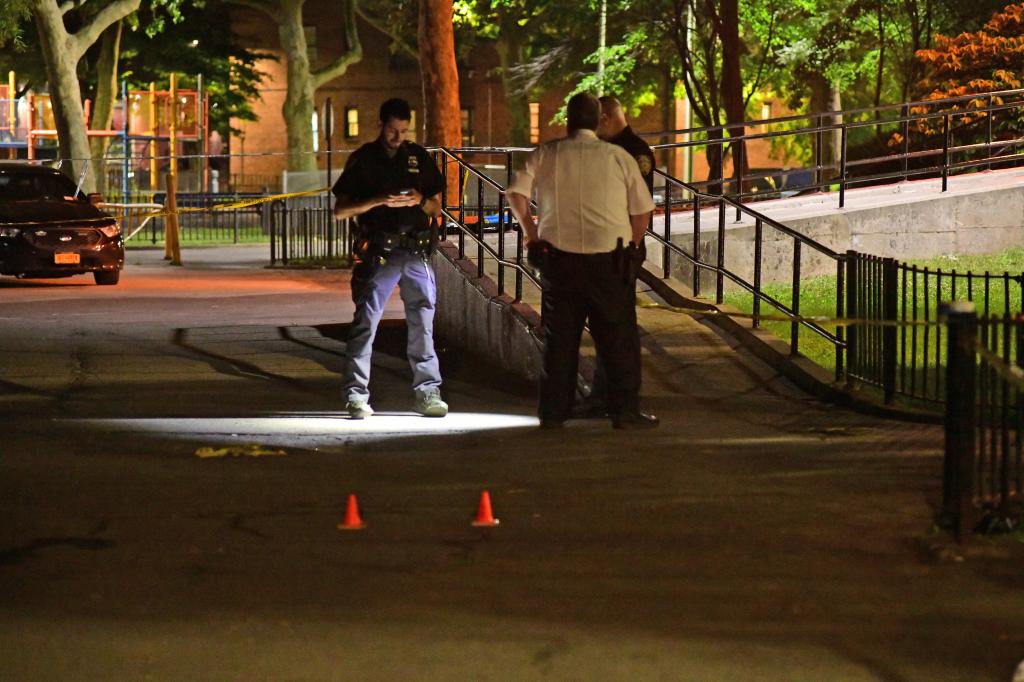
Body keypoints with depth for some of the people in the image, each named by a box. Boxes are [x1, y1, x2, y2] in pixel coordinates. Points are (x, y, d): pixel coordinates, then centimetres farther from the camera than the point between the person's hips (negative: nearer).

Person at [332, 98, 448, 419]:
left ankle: (428, 393, 11)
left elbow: (436, 206, 19)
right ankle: (356, 395, -6)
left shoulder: (419, 157, 14)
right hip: (379, 255, -3)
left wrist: (420, 202, -4)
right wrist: (379, 201, -13)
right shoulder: (362, 160, 4)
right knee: (365, 323, -7)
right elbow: (340, 210, 0)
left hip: (416, 253, 3)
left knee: (423, 324, 5)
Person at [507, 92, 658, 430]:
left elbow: (516, 194, -3)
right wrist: (632, 247, 18)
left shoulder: (545, 154, 2)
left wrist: (530, 231, 10)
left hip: (558, 258, 2)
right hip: (609, 259, -2)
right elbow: (642, 211, 4)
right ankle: (625, 411, 6)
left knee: (559, 338, 11)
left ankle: (553, 411, 13)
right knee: (619, 339, 6)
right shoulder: (619, 157, 0)